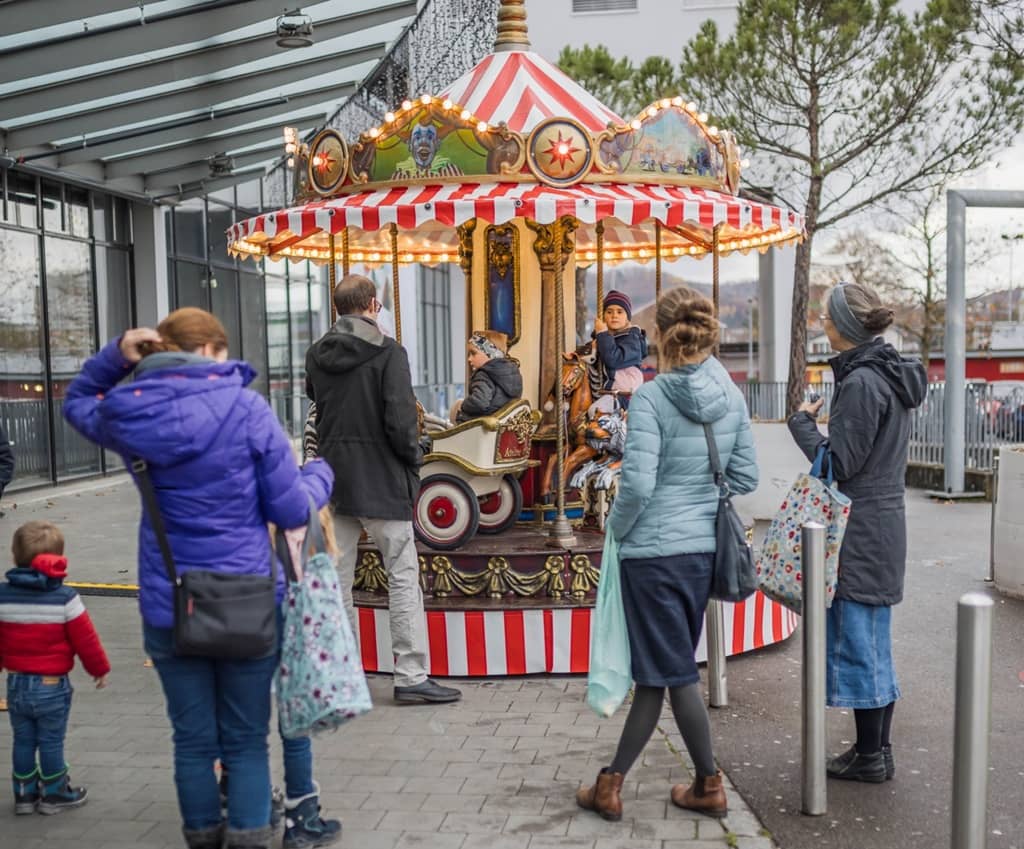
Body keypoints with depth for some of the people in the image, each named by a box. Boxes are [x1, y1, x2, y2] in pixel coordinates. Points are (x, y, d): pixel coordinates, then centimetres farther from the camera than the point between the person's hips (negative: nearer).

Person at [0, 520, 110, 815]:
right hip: (52, 685, -4)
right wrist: (100, 668, 4)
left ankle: (25, 793, 25)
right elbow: (85, 639, -10)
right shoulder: (64, 598, -16)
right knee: (51, 742, 8)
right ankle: (55, 794, 19)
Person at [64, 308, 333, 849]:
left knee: (193, 741, 17)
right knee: (245, 741, 14)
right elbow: (290, 510, -8)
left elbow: (78, 404, 22)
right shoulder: (247, 410, -11)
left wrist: (116, 356, 6)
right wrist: (320, 475, 13)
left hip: (168, 606, 3)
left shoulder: (131, 413, -3)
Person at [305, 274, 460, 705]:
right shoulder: (387, 352, -11)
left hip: (333, 476, 6)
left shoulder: (316, 355, 5)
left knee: (336, 579, 11)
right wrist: (413, 461, -2)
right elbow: (400, 418, -15)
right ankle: (411, 675, 2)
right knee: (403, 577, 1)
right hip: (380, 480, -5)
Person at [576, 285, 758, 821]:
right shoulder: (732, 397, 2)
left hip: (654, 550, -6)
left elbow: (638, 484, -21)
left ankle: (710, 787, 19)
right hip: (704, 547, 6)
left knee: (674, 673, 7)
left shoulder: (650, 398, -15)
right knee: (655, 670, 14)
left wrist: (617, 528, -4)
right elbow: (745, 478, 6)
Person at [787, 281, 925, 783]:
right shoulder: (890, 374, 12)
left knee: (859, 640, 0)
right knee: (872, 639, 16)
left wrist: (802, 422, -7)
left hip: (861, 534, -10)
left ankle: (870, 756, 10)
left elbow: (839, 464, -18)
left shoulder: (862, 382, -19)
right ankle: (877, 749, 25)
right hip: (881, 524, 10)